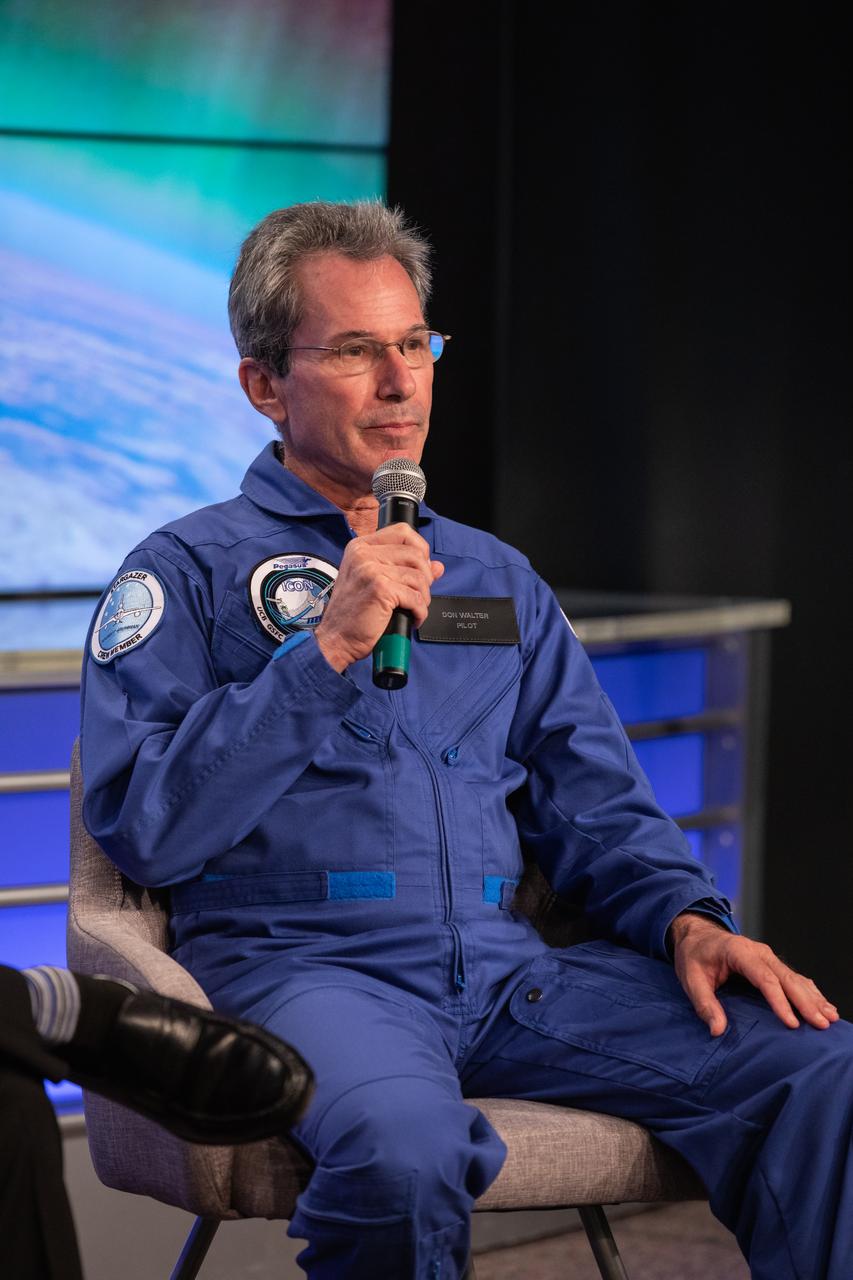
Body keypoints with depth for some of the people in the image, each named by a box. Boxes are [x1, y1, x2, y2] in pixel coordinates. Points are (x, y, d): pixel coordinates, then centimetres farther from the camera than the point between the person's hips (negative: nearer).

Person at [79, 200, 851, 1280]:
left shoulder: (499, 580, 23)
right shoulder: (189, 572, 7)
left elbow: (600, 813, 20)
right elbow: (141, 829, -6)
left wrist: (685, 919, -1)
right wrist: (327, 651, -11)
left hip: (506, 966, 5)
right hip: (301, 961, -4)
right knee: (402, 1148, -39)